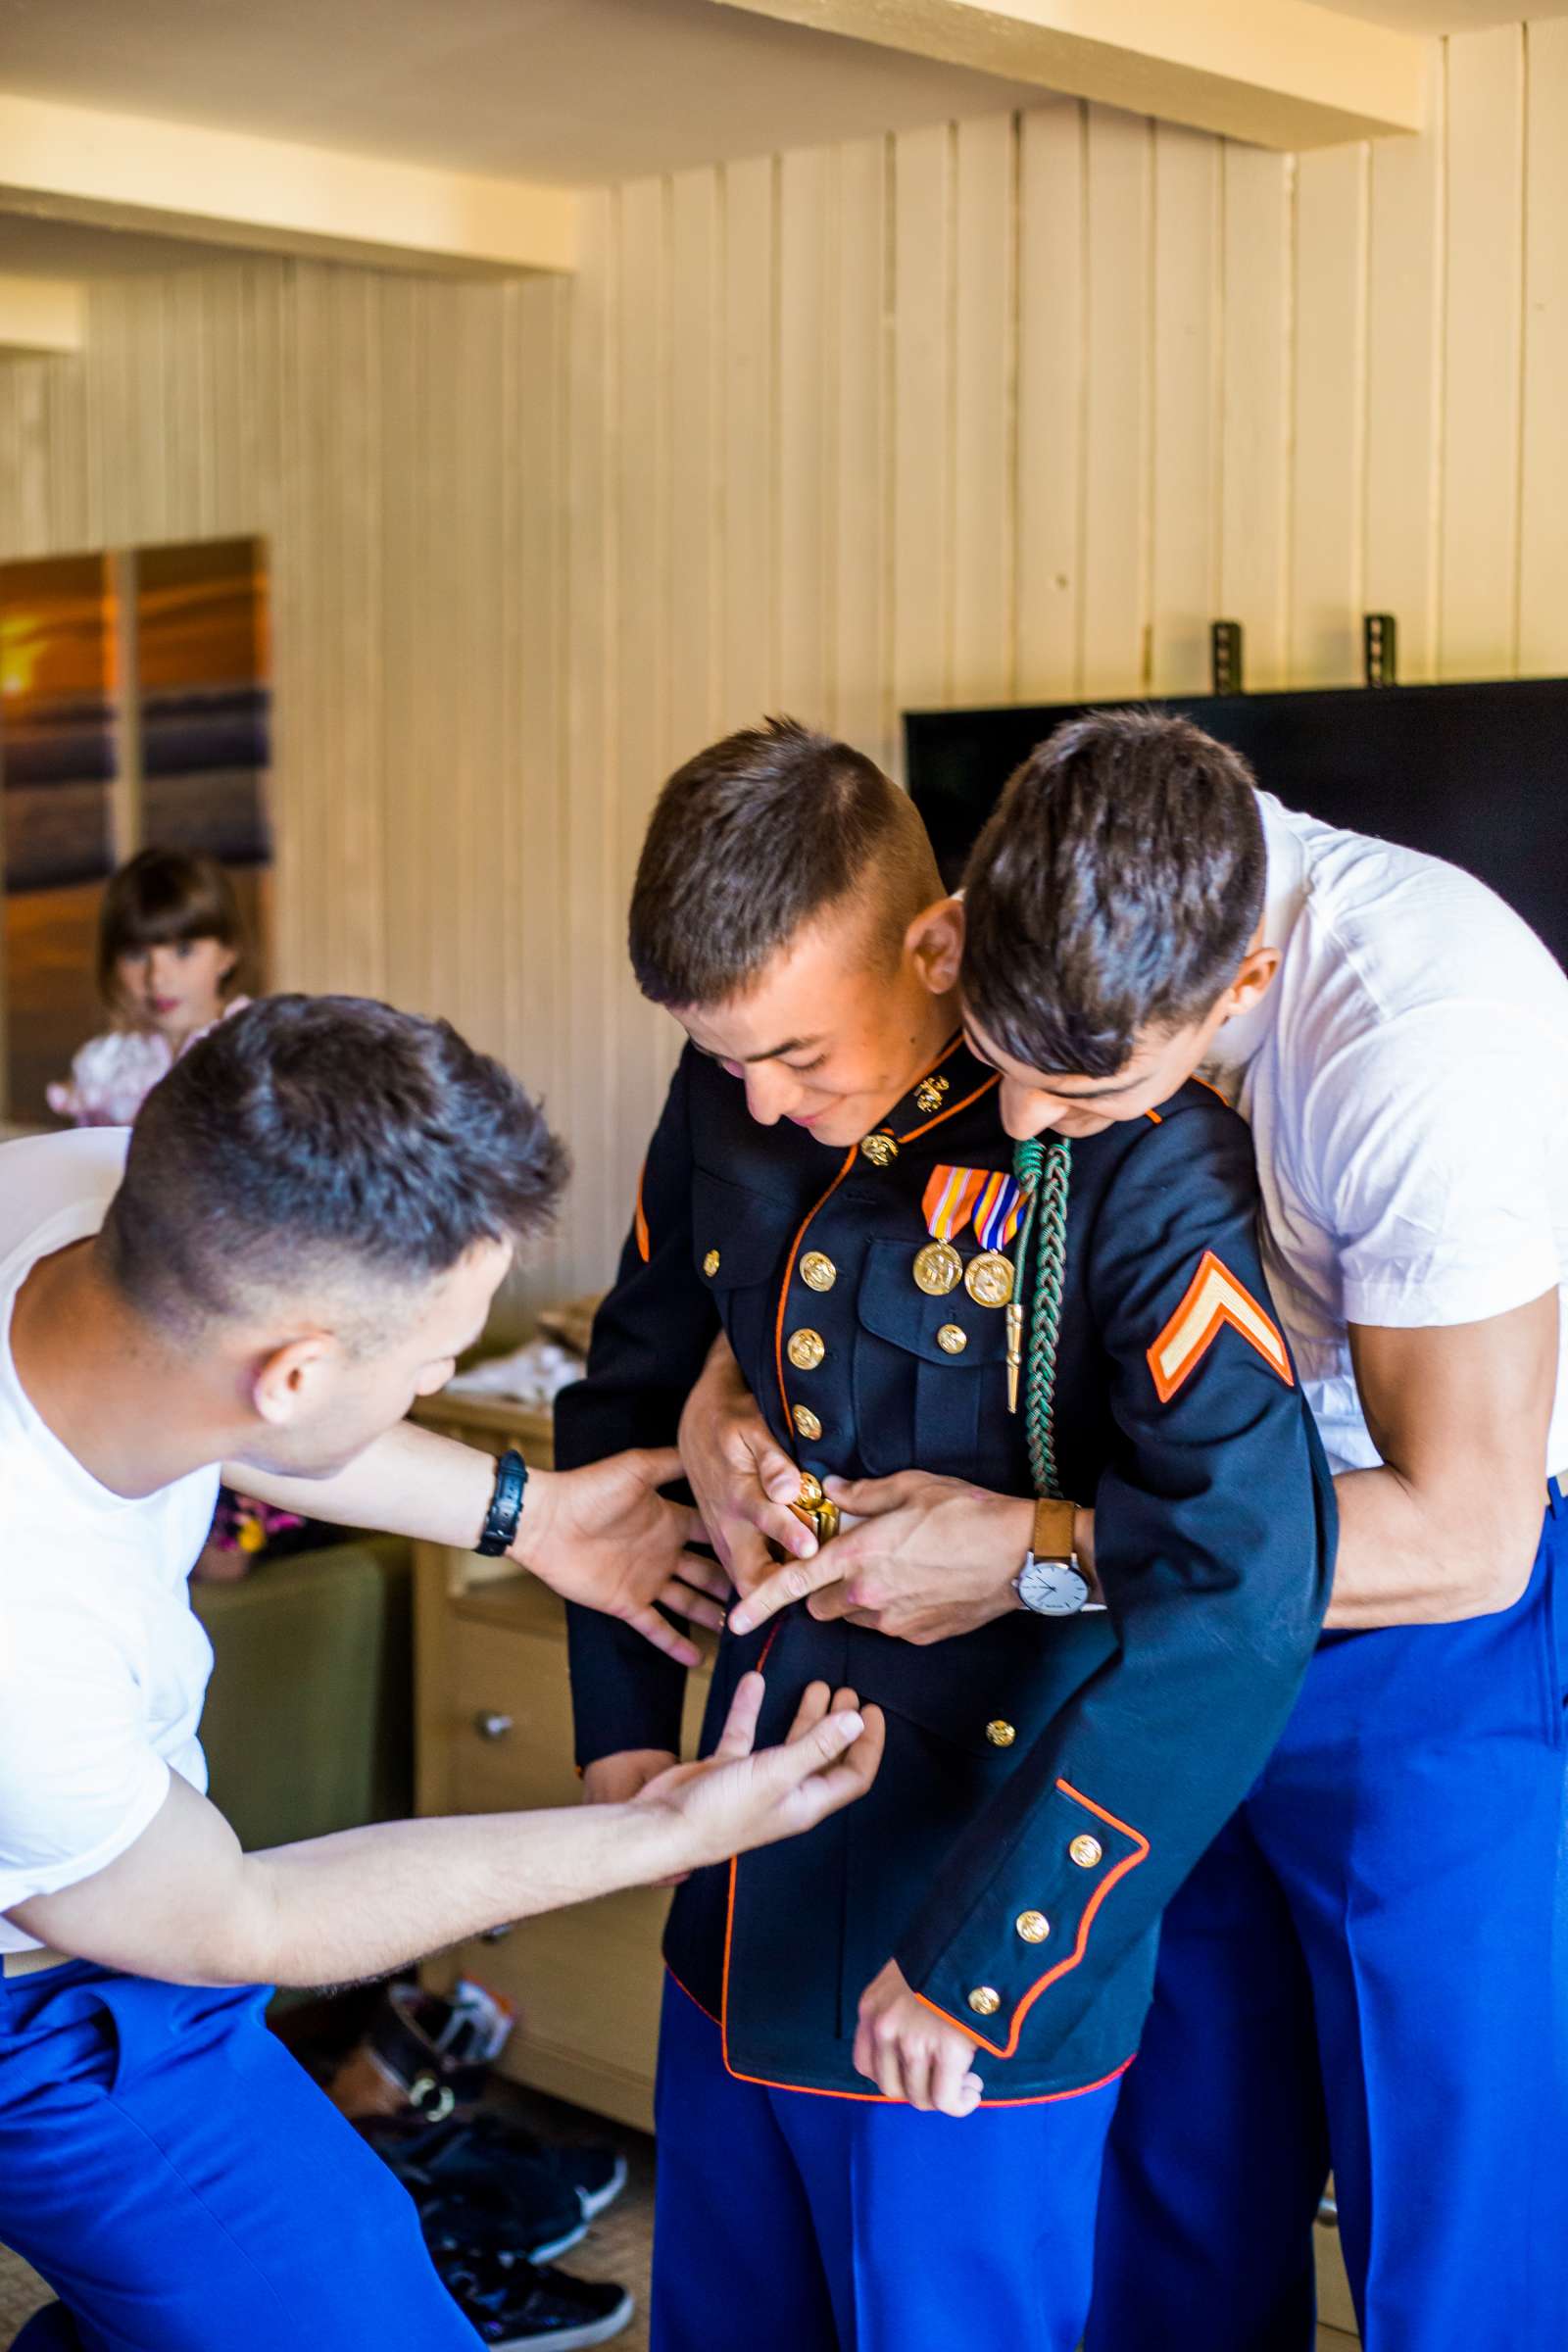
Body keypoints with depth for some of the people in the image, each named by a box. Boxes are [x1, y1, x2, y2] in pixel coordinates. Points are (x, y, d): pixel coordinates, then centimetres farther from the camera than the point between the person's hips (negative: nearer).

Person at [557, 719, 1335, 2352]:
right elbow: (630, 1394, 16)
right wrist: (620, 1726, 10)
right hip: (747, 1901, 6)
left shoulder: (1136, 1164, -20)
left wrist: (981, 1956, -25)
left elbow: (1249, 1582, -27)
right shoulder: (730, 1103, -1)